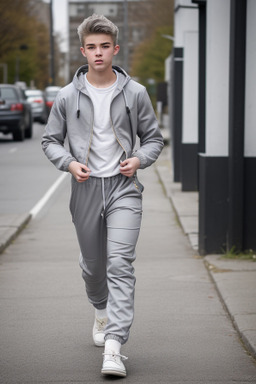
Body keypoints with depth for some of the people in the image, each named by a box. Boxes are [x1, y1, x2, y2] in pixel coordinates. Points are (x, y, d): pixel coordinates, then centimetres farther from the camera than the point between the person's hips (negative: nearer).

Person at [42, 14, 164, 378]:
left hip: (124, 188, -2)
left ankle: (114, 344, -17)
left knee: (120, 264, -14)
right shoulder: (68, 96, 1)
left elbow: (154, 137, 11)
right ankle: (102, 310, 47)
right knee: (92, 264, 16)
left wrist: (139, 159, -9)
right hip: (86, 188, 2)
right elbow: (51, 140, 10)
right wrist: (69, 163, -9)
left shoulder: (135, 93, 1)